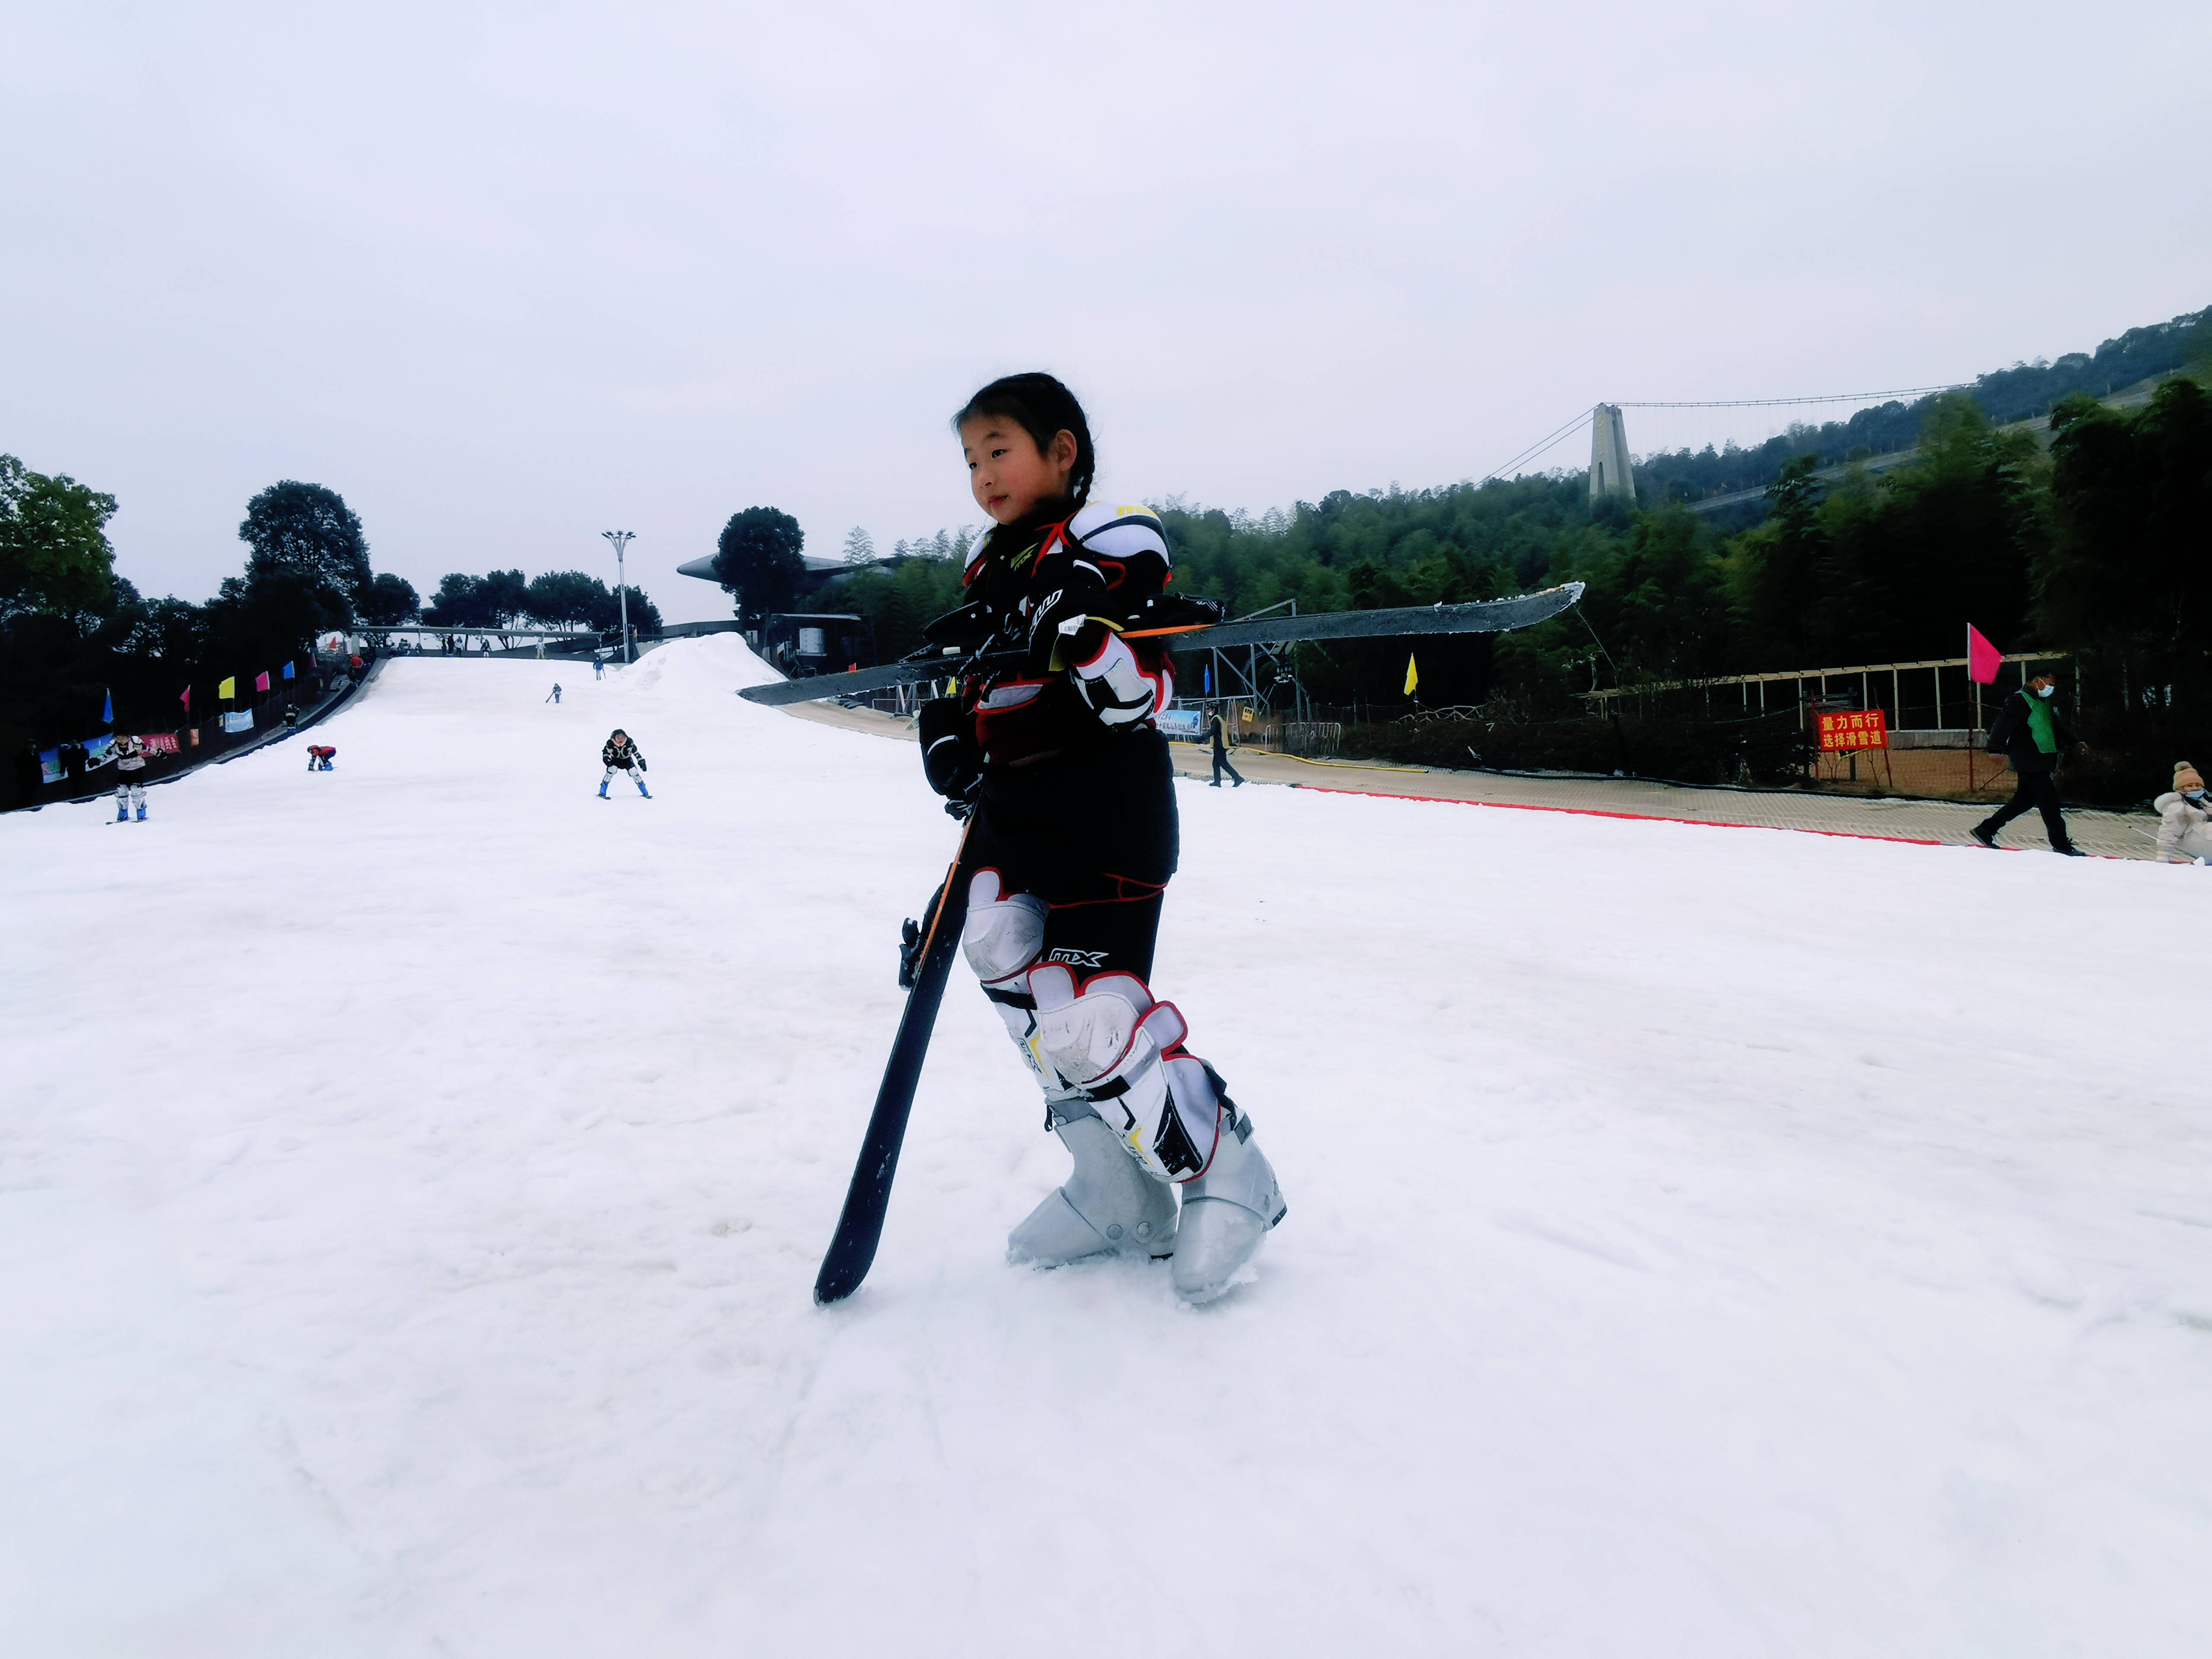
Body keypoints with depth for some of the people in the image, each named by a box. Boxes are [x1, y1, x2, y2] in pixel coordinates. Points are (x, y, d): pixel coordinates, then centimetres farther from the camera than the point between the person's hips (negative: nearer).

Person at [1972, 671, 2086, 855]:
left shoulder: (2045, 702, 20)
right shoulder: (2019, 701, -11)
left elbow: (2057, 726, 33)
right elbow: (2003, 725, -19)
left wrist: (2075, 743, 31)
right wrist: (1998, 750, -27)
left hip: (2041, 760, 10)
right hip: (2028, 762, -10)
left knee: (2025, 799, 12)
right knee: (2048, 798, -8)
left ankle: (1986, 829, 18)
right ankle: (2061, 844, -2)